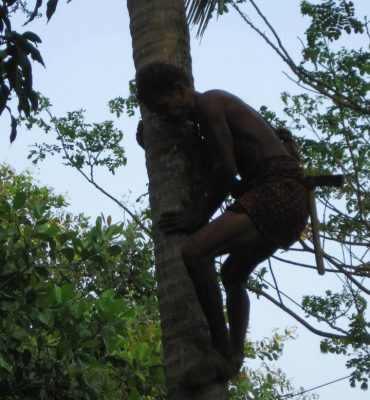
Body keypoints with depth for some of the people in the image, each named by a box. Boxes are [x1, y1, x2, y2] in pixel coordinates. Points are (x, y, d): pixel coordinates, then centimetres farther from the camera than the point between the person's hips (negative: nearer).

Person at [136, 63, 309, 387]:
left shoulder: (209, 103, -5)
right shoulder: (218, 109, 25)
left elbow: (226, 169, -12)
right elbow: (236, 174, 32)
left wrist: (201, 215, -3)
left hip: (278, 191, -11)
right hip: (289, 201, 11)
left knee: (194, 251, -24)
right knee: (232, 275, 27)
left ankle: (221, 351, -20)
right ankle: (235, 357, 23)